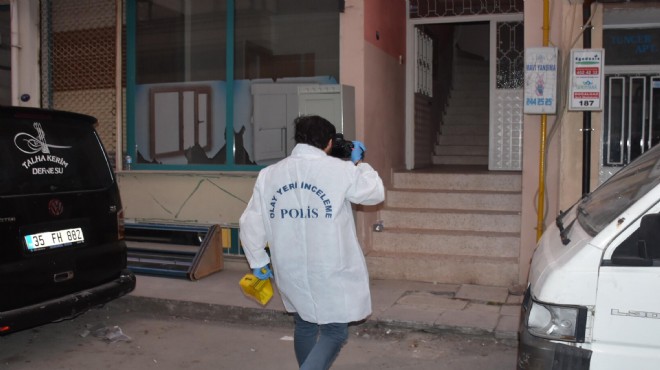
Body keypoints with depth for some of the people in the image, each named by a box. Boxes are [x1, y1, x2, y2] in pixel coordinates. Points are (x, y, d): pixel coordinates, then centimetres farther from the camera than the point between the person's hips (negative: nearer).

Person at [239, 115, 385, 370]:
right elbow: (376, 193, 4)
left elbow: (250, 222, 2)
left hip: (291, 272, 5)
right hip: (331, 273, -4)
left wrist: (257, 261, 14)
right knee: (334, 332, 7)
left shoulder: (269, 174, 0)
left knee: (304, 327, 23)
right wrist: (359, 163, 17)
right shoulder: (341, 170, -11)